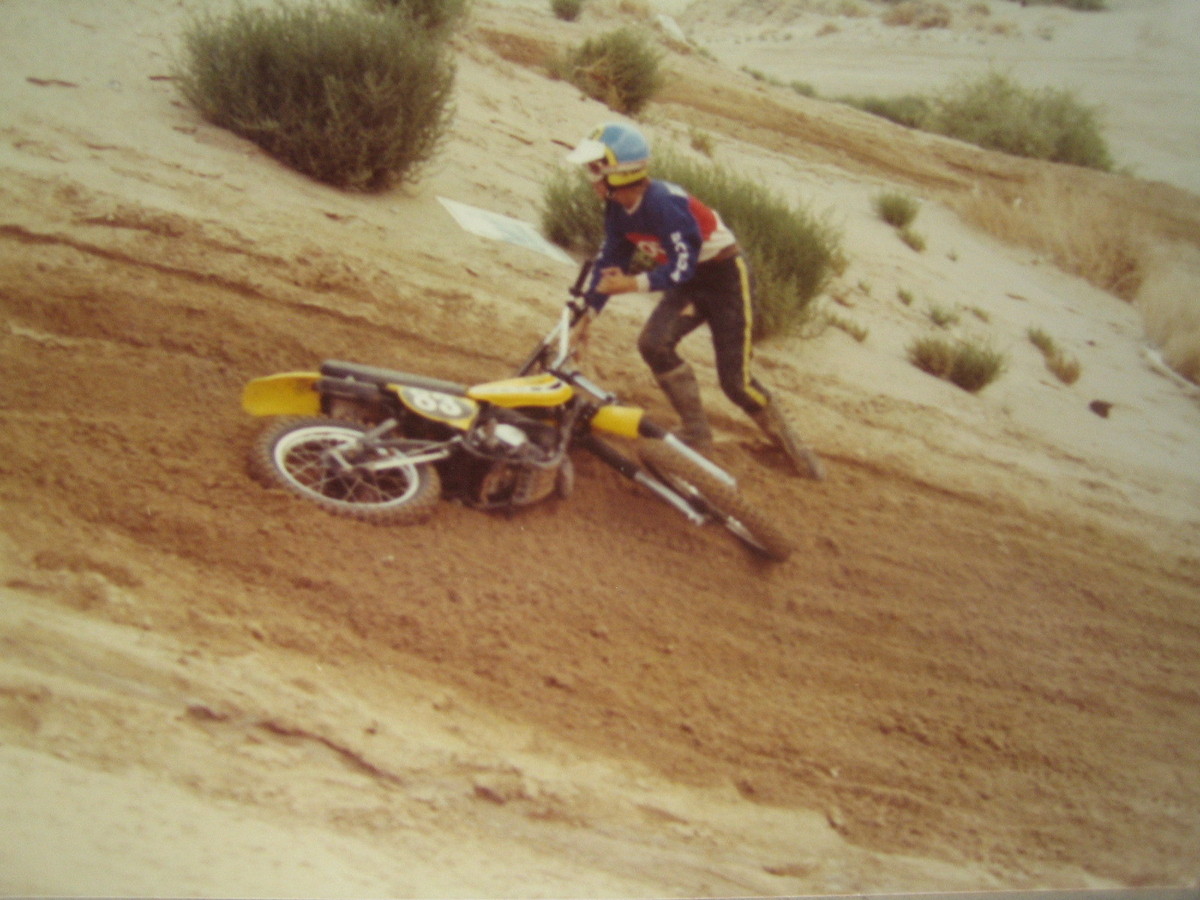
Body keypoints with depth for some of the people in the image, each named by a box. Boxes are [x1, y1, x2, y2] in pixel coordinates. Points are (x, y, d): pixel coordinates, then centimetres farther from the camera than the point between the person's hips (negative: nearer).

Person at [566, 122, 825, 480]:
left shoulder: (663, 202, -31)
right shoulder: (617, 210, -5)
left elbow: (683, 266, -29)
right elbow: (610, 261, 3)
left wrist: (633, 284, -36)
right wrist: (587, 312, -2)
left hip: (725, 276, -7)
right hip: (688, 283, 7)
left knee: (734, 380, -9)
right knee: (653, 344, -16)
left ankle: (791, 445, 14)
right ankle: (697, 431, 1)